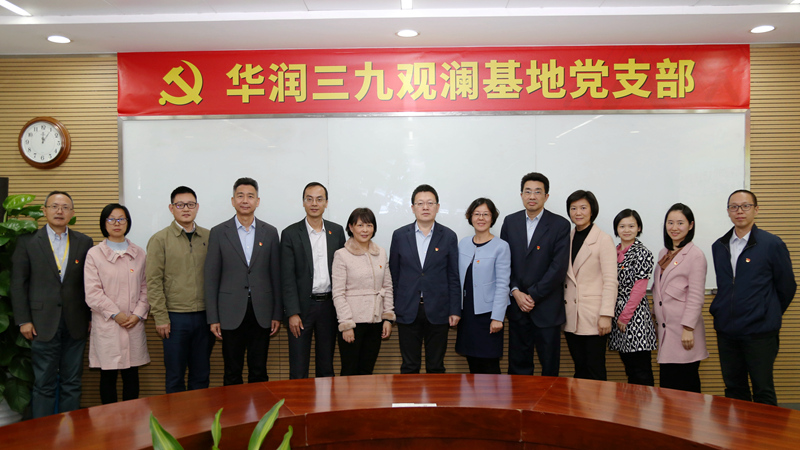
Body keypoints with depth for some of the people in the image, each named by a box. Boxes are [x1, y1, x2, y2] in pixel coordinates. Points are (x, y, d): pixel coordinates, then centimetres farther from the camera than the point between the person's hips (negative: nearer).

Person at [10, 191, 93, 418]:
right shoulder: (28, 241, 2)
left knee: (72, 384, 9)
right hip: (43, 324, -2)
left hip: (76, 324, 2)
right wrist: (23, 320, -5)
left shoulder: (84, 242, 7)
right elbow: (18, 283, 0)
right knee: (44, 384, 4)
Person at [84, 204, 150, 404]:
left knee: (132, 374, 7)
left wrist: (138, 314, -4)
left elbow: (145, 287, 9)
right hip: (106, 325, -2)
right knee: (108, 375, 3)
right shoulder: (94, 254, 2)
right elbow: (92, 293, -4)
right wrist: (115, 314, -10)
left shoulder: (139, 254, 10)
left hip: (134, 325, 2)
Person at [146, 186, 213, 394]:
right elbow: (153, 281, -3)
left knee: (201, 374, 11)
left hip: (204, 315, 3)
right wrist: (160, 317, -8)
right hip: (175, 317, -2)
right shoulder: (160, 240, 0)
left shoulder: (209, 238, 7)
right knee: (175, 376, 7)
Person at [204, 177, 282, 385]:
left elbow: (276, 275, 6)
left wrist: (277, 314, 3)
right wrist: (213, 318, -4)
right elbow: (211, 278, 1)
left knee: (259, 373, 8)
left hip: (261, 313, 1)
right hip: (231, 313, -1)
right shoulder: (219, 233, 2)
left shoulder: (270, 232, 6)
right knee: (232, 374, 7)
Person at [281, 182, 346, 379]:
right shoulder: (291, 233, -2)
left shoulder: (337, 231, 7)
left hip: (329, 305, 3)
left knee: (326, 367, 13)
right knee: (298, 370, 3)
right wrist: (292, 313, -12)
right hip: (302, 306, -3)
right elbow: (287, 277, -6)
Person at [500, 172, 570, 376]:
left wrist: (533, 295, -12)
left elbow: (559, 267, -10)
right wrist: (516, 292, -7)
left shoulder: (560, 225, -3)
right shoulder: (510, 222, 7)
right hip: (517, 305, 3)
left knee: (550, 365, 6)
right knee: (518, 364, 9)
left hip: (547, 306, -3)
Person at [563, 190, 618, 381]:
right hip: (571, 316, 5)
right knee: (579, 369, 11)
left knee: (595, 371, 0)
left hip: (593, 316, -5)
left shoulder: (603, 240, -5)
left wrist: (606, 315, -15)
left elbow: (610, 281, -9)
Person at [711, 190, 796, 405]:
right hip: (726, 331, 5)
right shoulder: (718, 247, 9)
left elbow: (787, 287, 2)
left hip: (759, 332, -4)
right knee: (733, 390, 13)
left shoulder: (772, 244, -5)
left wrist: (771, 316, 10)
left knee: (763, 391, 3)